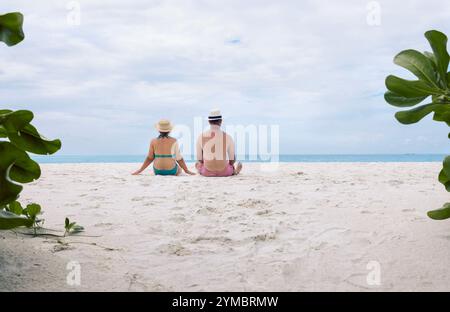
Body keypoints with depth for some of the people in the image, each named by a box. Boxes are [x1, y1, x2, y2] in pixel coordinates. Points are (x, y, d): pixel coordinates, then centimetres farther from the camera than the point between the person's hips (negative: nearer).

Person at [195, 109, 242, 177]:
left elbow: (199, 160, 4)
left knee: (197, 164, 39)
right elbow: (232, 161, 0)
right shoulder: (227, 137, -9)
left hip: (207, 172, 1)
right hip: (224, 172, -1)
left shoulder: (201, 137, -6)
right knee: (239, 164, 35)